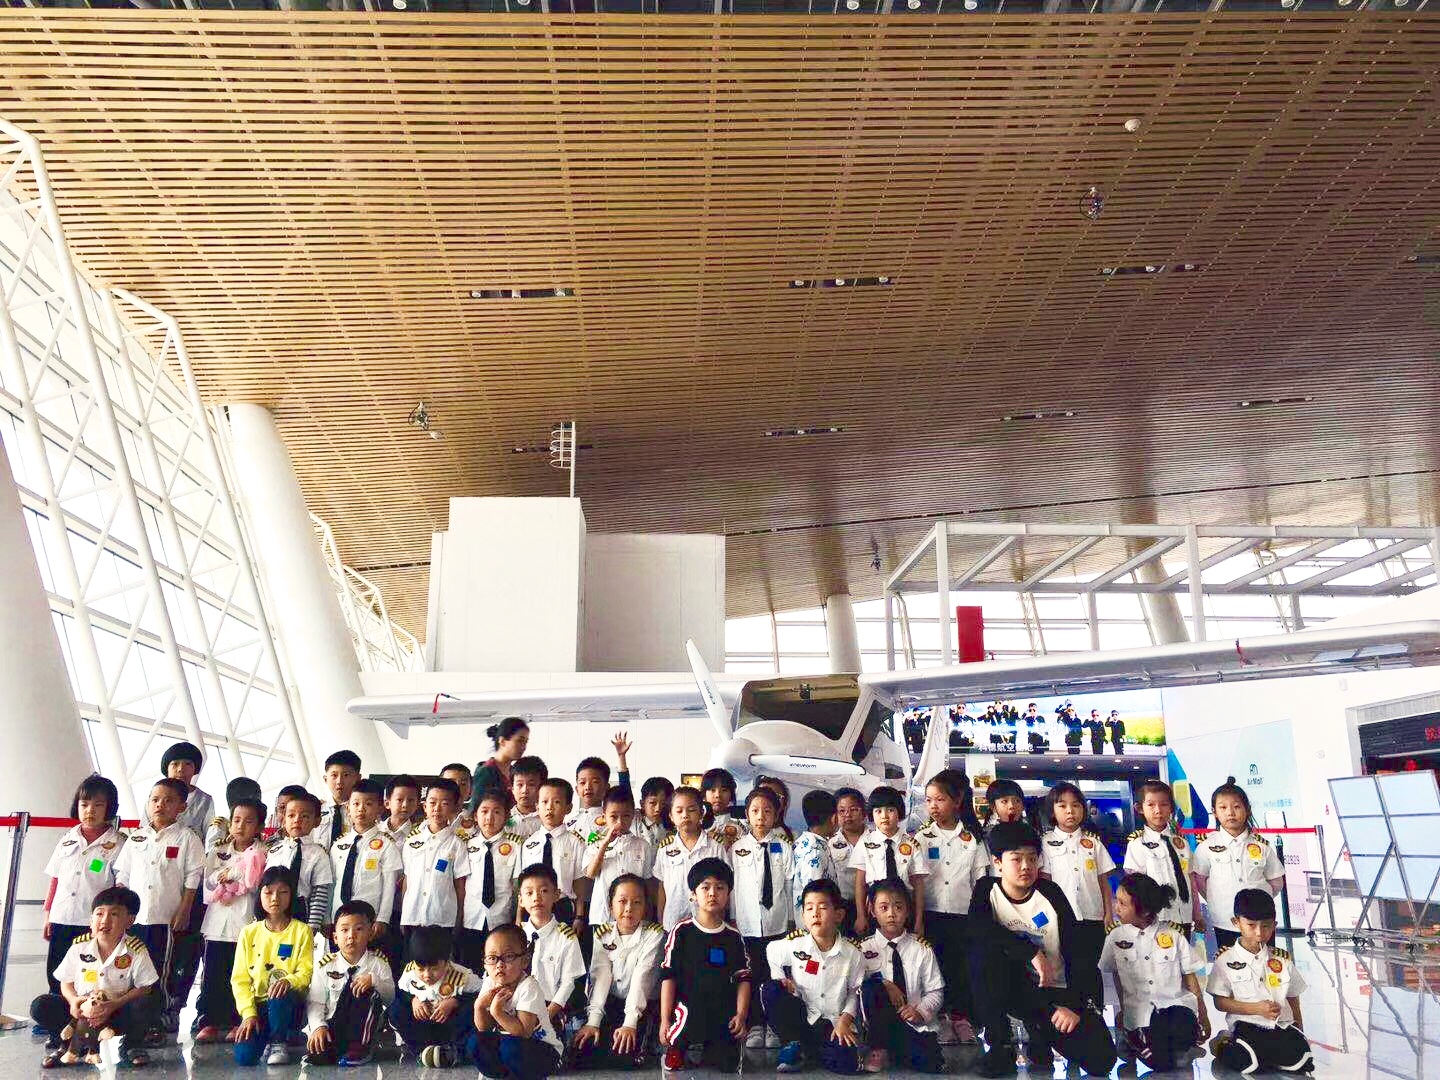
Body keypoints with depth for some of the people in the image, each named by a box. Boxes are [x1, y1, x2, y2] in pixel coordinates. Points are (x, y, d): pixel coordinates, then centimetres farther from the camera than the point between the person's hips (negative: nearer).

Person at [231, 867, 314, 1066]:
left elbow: (306, 973, -5)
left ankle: (279, 1042, -10)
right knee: (243, 1056, -23)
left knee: (281, 994, -37)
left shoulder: (301, 931, 2)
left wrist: (288, 981, -29)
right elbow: (239, 979, 3)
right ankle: (265, 1039, 13)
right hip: (257, 1005, 2)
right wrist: (249, 1013, -11)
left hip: (288, 1005, -2)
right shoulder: (249, 932, 8)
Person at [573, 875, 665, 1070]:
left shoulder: (654, 935, -8)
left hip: (642, 1006, -3)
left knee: (622, 1053, -28)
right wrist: (593, 1021, -20)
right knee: (584, 1049, -19)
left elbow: (641, 979, -18)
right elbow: (600, 976, -8)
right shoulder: (603, 934, 3)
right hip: (610, 1004, 3)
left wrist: (629, 1024, -27)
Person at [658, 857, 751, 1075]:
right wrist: (665, 1020, -6)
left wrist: (741, 1014, -4)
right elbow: (668, 977, -2)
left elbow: (743, 978, 9)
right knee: (674, 1070, -11)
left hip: (724, 1020, 3)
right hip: (687, 1014, -3)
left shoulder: (733, 936, 9)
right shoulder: (682, 931, -1)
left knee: (726, 1069, 0)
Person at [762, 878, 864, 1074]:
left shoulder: (852, 954, -4)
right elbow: (770, 952, 14)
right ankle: (793, 1043, -5)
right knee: (769, 989, -22)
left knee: (847, 1063, -28)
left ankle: (805, 1048, 3)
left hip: (832, 1022, -1)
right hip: (799, 1018, 1)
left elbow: (855, 992, 4)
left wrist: (845, 1020, -8)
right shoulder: (793, 946, -5)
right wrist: (781, 980, 0)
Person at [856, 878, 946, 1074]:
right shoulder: (864, 948, 2)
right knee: (872, 986, -29)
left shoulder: (922, 950, 5)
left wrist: (921, 1012, -12)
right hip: (881, 1022, 0)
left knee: (931, 1064, -26)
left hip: (916, 1024, 0)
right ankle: (879, 1049, -12)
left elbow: (935, 991, 5)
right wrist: (885, 984, -22)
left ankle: (895, 1050, 5)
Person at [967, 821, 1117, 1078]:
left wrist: (1075, 1006, -16)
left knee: (1101, 1059, -19)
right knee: (984, 949, -32)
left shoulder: (1051, 893, -6)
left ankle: (1038, 1027, 11)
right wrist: (1032, 953, -33)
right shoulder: (987, 889, -7)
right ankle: (1000, 1046, -18)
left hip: (1053, 992, 1)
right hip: (1010, 988, 0)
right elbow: (975, 926, -28)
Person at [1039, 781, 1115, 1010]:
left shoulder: (1093, 842, 9)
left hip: (1093, 917, 1)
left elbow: (1104, 881, 10)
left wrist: (1108, 914, 4)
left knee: (1089, 970, 3)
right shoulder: (1046, 843, 3)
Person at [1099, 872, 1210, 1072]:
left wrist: (1203, 1017, 7)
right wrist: (1124, 1011, 15)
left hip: (1176, 1003, 0)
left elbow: (1190, 977, 6)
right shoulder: (1116, 938, 0)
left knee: (1185, 1031, -34)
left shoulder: (1172, 935, 0)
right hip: (1140, 1009, 0)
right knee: (1161, 1063, -22)